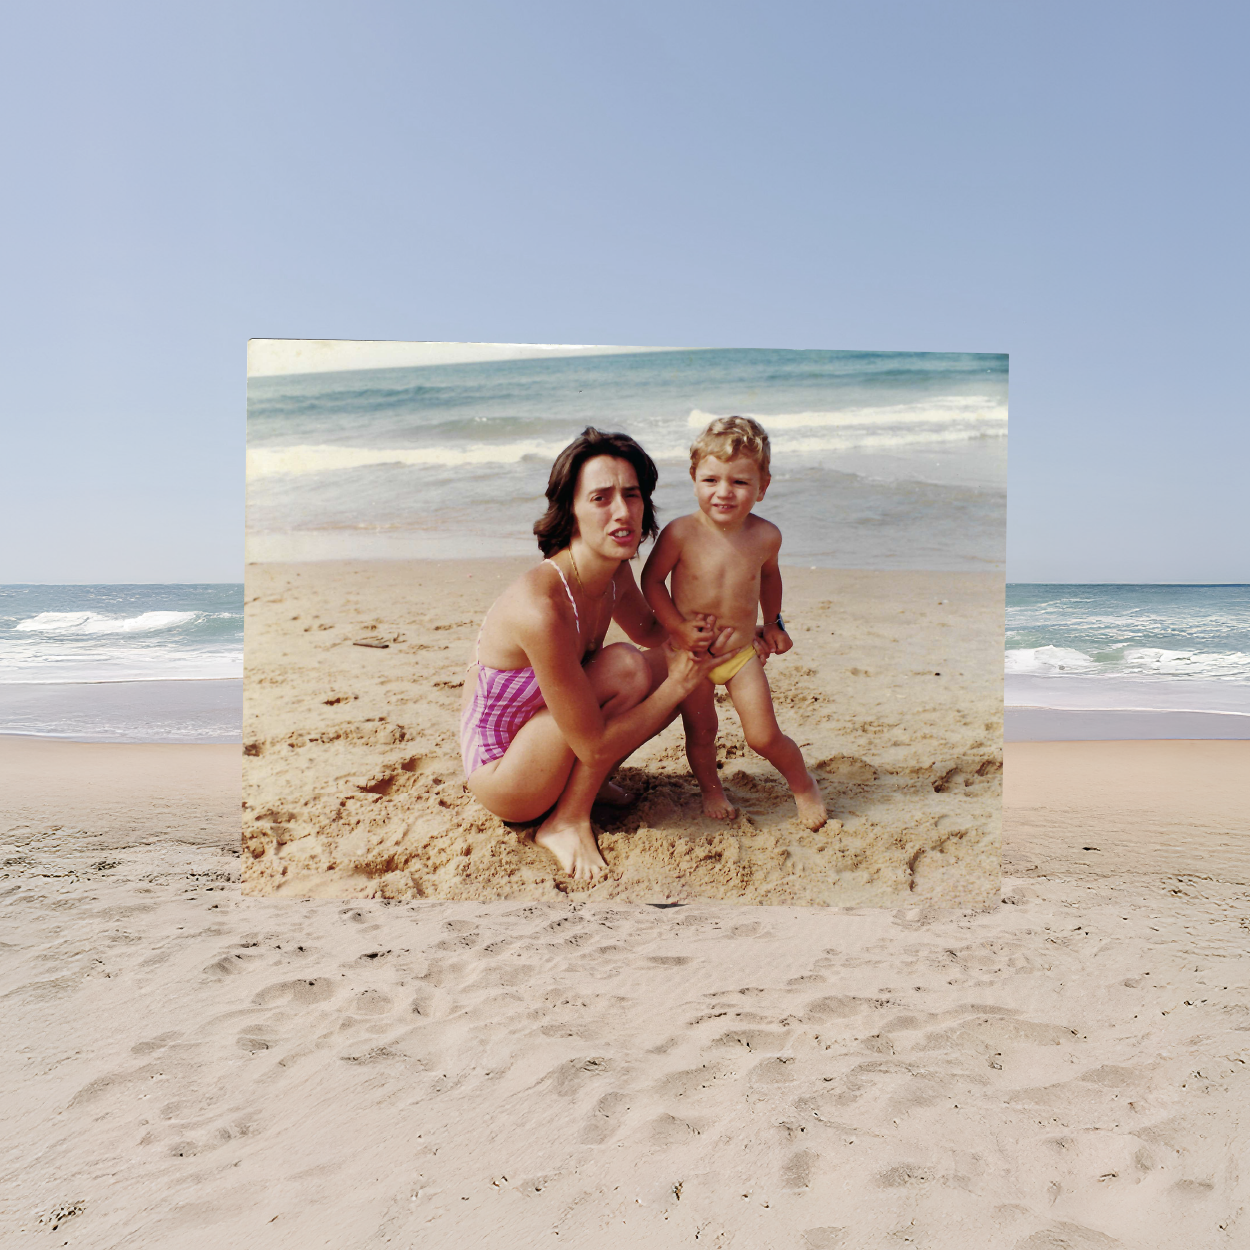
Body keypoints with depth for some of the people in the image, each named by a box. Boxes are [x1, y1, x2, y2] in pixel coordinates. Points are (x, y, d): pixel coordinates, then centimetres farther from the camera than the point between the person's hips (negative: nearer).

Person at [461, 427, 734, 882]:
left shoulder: (615, 572, -8)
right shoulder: (541, 606, -34)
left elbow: (647, 628, 16)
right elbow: (595, 744, -28)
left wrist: (685, 636, -8)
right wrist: (679, 685, -18)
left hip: (553, 743, 8)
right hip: (501, 778, -8)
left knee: (671, 668, -1)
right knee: (625, 666, -25)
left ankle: (581, 783, 6)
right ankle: (567, 821, -11)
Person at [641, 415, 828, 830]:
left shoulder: (766, 536, -9)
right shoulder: (681, 533, -20)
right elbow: (651, 580, -10)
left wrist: (773, 623, 20)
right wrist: (678, 627, -16)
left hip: (742, 653, 1)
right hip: (690, 653, -1)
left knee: (764, 736, -3)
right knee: (700, 733, 10)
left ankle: (804, 784, 25)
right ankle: (710, 789, 39)